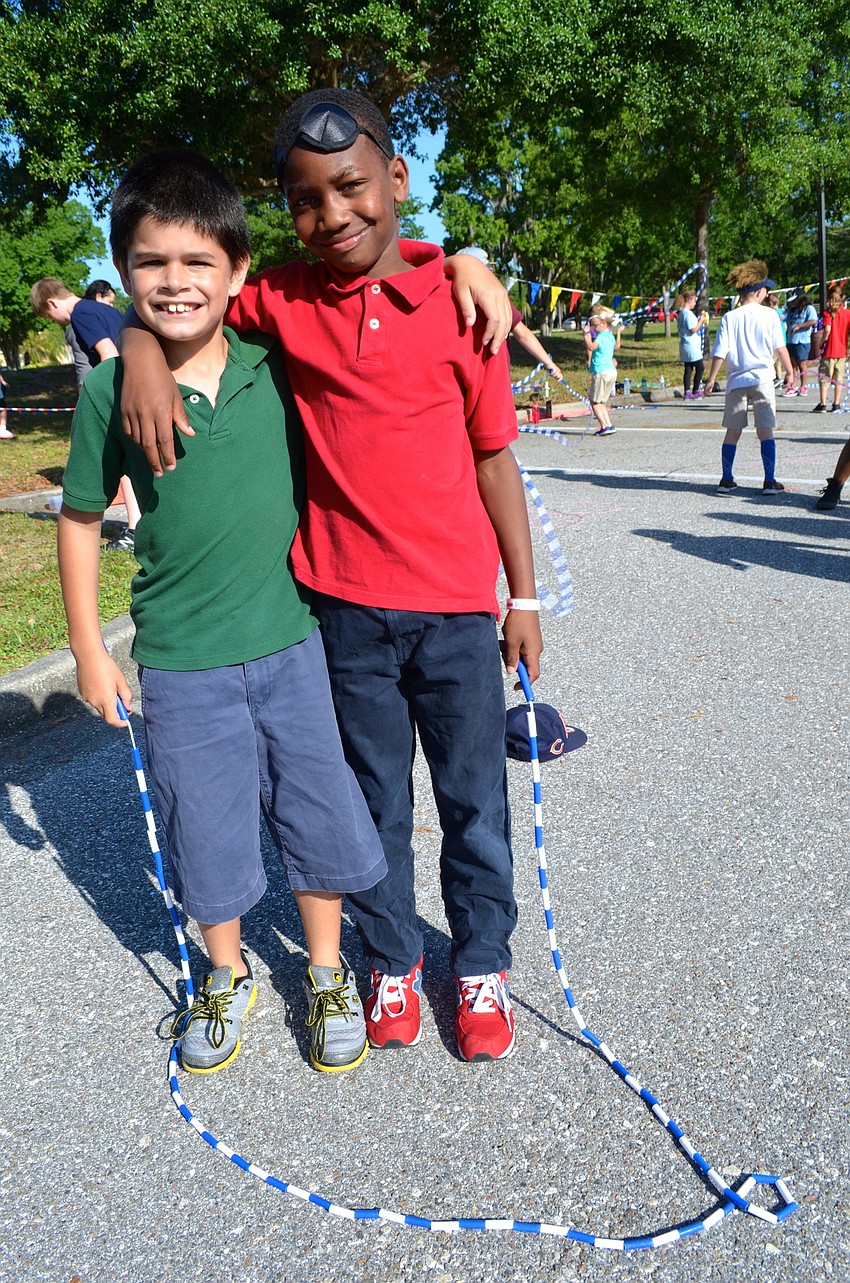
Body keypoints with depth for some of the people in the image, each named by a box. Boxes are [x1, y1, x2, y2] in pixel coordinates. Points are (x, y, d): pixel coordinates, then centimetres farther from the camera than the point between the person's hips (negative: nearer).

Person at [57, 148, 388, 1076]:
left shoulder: (277, 364, -5)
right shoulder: (110, 389, -7)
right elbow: (80, 519, 2)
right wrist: (89, 649, 4)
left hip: (290, 642, 1)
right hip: (180, 661, -1)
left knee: (321, 817, 12)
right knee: (207, 834, 13)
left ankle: (325, 973, 37)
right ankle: (227, 976, 40)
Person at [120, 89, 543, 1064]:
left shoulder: (459, 302, -3)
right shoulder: (282, 301, 0)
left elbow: (493, 457, 1)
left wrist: (524, 596, 4)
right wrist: (143, 357, -12)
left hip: (456, 605, 0)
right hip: (345, 607, 1)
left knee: (475, 799, 12)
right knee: (374, 799, 15)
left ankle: (482, 963, 34)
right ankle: (391, 959, 36)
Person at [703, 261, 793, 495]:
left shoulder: (729, 318, 1)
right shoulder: (769, 315, -2)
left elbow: (720, 352, -2)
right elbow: (780, 347, 1)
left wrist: (711, 379, 4)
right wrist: (789, 371, 12)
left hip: (736, 381, 2)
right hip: (762, 379, -2)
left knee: (732, 432, 10)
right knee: (765, 431, 0)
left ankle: (727, 480, 12)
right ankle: (770, 481, -2)